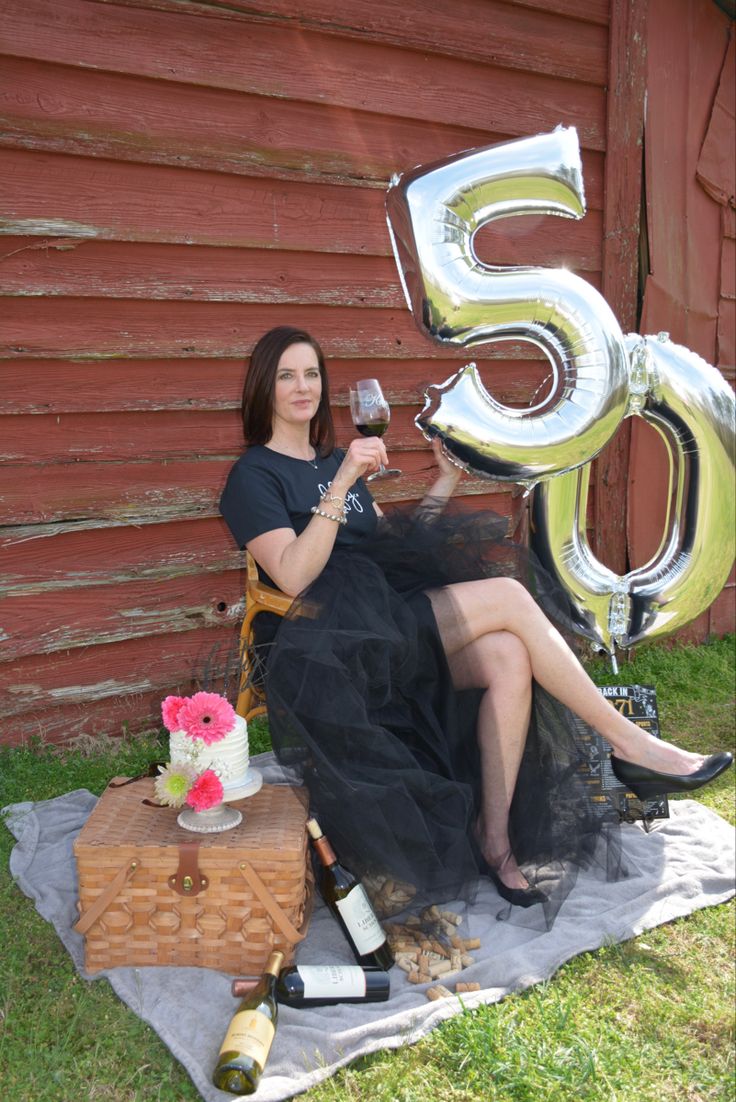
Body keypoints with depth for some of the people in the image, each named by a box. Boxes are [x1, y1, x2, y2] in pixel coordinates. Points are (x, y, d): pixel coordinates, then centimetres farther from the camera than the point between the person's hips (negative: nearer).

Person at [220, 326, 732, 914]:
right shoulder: (254, 476, 1)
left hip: (392, 620, 7)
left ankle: (494, 836, -15)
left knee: (508, 658, -23)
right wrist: (343, 483, -20)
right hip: (340, 637, -7)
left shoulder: (334, 461, 24)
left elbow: (396, 542, 24)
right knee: (507, 595, -22)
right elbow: (294, 577, -14)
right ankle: (629, 743, -12)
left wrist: (447, 479, 16)